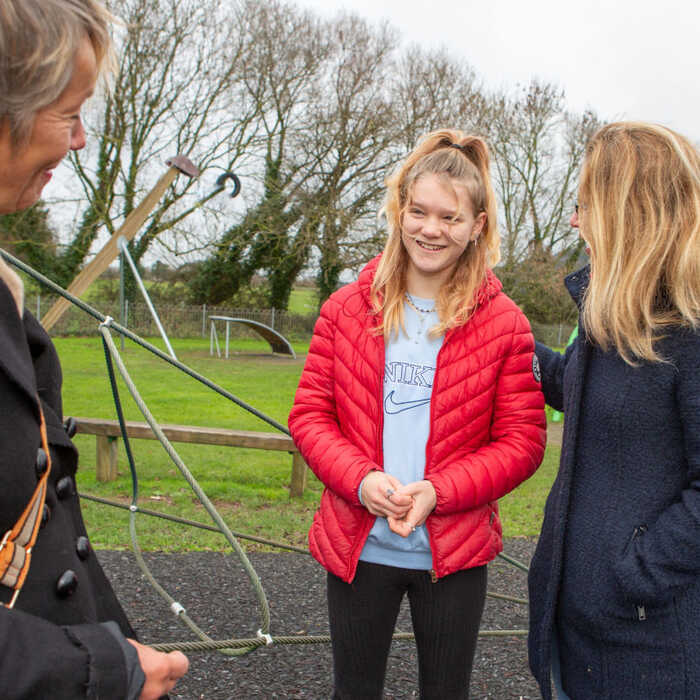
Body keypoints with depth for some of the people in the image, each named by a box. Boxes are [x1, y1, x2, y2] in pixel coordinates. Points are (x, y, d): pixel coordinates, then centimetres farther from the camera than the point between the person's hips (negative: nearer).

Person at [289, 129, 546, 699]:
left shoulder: (504, 324, -6)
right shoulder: (349, 309, 0)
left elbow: (522, 440, -6)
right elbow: (309, 413, 1)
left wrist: (437, 492, -19)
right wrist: (361, 480, -17)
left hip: (453, 554, -1)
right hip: (356, 547, 1)